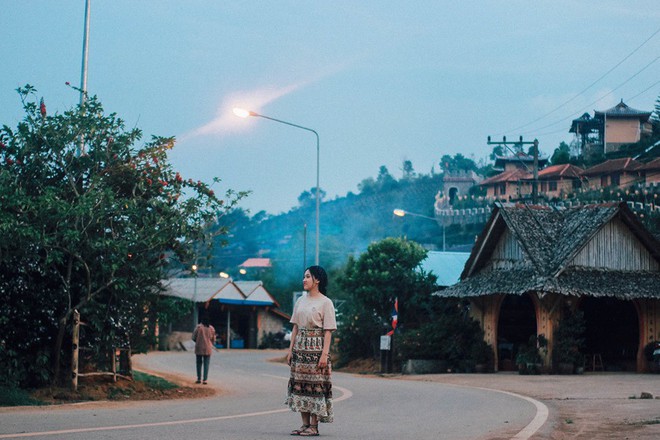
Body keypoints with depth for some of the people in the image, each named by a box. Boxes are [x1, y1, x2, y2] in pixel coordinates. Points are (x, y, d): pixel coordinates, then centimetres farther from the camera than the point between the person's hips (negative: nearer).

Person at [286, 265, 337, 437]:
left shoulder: (325, 302, -4)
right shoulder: (300, 301, 13)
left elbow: (328, 331, -8)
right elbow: (295, 327, 14)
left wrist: (324, 354, -16)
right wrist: (291, 349, 7)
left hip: (316, 347, -6)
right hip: (300, 347, 6)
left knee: (315, 384, -6)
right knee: (299, 384, 4)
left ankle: (314, 426, -2)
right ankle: (305, 424, 10)